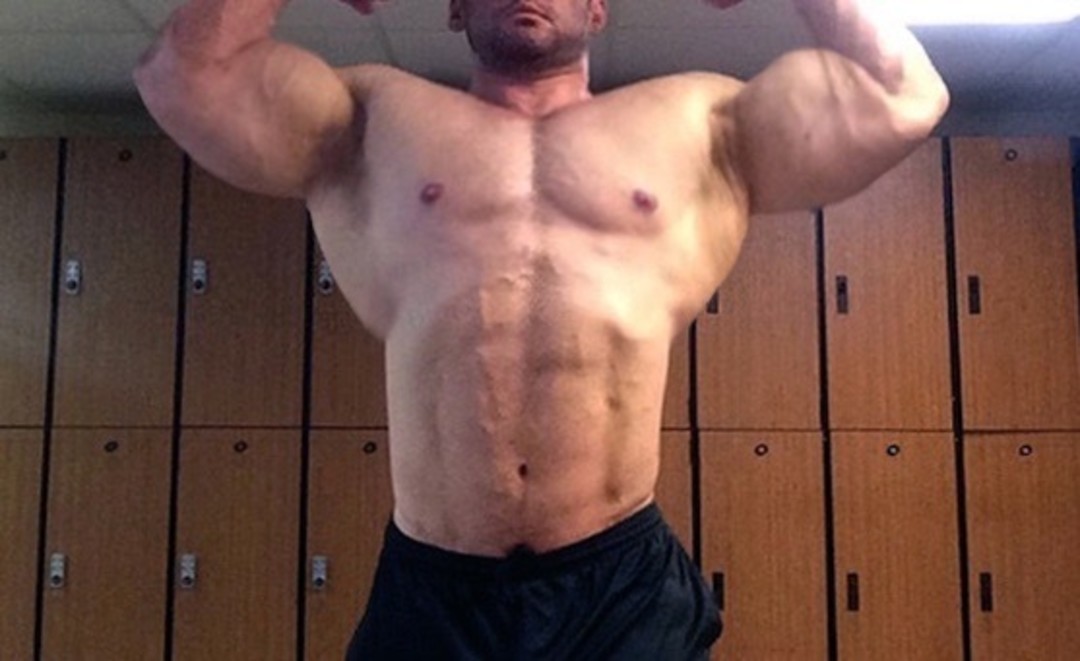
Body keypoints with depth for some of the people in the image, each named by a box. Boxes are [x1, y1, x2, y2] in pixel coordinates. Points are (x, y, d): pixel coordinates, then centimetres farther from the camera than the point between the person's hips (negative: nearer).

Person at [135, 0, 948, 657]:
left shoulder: (696, 125, 14)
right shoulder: (376, 119, 14)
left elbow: (902, 98, 11)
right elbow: (186, 74, 7)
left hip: (626, 584, 0)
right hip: (430, 589, 1)